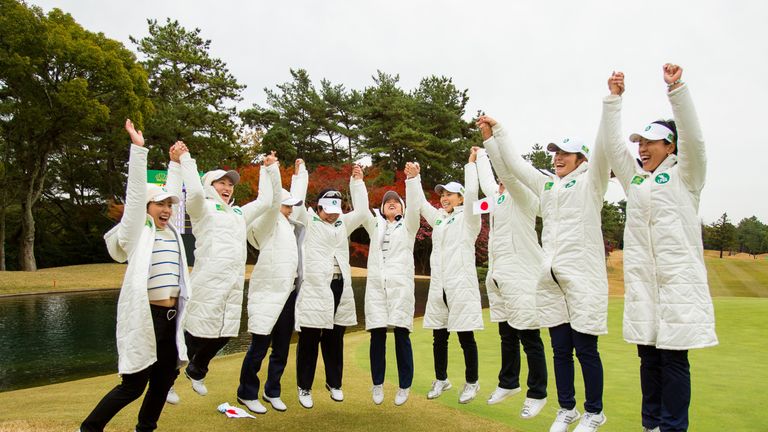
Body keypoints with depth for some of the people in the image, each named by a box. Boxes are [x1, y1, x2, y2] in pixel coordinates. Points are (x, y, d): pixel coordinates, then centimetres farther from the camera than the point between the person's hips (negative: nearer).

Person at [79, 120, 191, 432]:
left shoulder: (171, 232, 12)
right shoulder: (136, 231, -5)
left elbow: (181, 192, 20)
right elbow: (136, 192, -15)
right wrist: (138, 149, -19)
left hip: (170, 316, 7)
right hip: (145, 316, -7)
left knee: (164, 378, 14)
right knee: (134, 384, 0)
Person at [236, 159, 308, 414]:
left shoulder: (288, 223, 16)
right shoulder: (267, 223, -5)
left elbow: (297, 197, 27)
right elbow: (273, 201, -21)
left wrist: (300, 173, 34)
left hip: (289, 292, 8)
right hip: (268, 292, -7)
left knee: (282, 348, 13)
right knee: (259, 348, 1)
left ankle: (272, 392, 27)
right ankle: (247, 394, 18)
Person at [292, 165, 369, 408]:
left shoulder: (343, 224, 17)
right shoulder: (309, 222, 6)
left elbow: (361, 211, 9)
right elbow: (297, 206, -8)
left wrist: (357, 182, 7)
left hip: (340, 287, 4)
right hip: (315, 288, -4)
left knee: (334, 339, 13)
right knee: (309, 340, -1)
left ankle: (334, 383, 28)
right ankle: (304, 387, 13)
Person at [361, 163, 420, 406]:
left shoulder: (408, 226, 11)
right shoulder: (375, 226, 18)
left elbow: (413, 207, -7)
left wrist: (412, 179, -22)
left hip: (400, 286, -2)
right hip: (376, 286, 2)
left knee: (401, 336, -3)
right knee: (377, 336, 2)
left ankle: (404, 386, 10)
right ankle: (377, 385, 16)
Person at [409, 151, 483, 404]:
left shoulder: (468, 219, 0)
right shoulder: (439, 220, 17)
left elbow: (471, 193, -15)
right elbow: (419, 203, 18)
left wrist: (471, 164, -8)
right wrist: (413, 178, 12)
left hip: (461, 285, -6)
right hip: (438, 286, 6)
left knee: (465, 337, 2)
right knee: (439, 337, 12)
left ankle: (471, 383, 16)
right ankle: (441, 379, 26)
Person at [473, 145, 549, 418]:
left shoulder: (523, 197, -6)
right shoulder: (497, 197, 16)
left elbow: (507, 170, -21)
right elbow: (486, 180, 34)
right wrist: (480, 154, 42)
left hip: (520, 278, -8)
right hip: (498, 278, 8)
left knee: (529, 339, 0)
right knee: (507, 336, 18)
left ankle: (537, 394, 13)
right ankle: (508, 383, 32)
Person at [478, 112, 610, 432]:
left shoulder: (590, 182, 3)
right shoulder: (546, 185, 19)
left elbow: (603, 149, -11)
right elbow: (515, 164, 21)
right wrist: (495, 134, 18)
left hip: (582, 276, -5)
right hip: (551, 279, 5)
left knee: (585, 349, 1)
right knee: (560, 349, 11)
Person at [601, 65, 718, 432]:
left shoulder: (684, 175, 4)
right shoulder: (634, 178, 16)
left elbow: (692, 137, -11)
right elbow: (612, 143, 10)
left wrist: (676, 89, -19)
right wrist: (614, 98, 4)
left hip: (678, 278, -4)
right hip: (641, 279, 5)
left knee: (674, 358, -2)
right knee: (648, 357, 10)